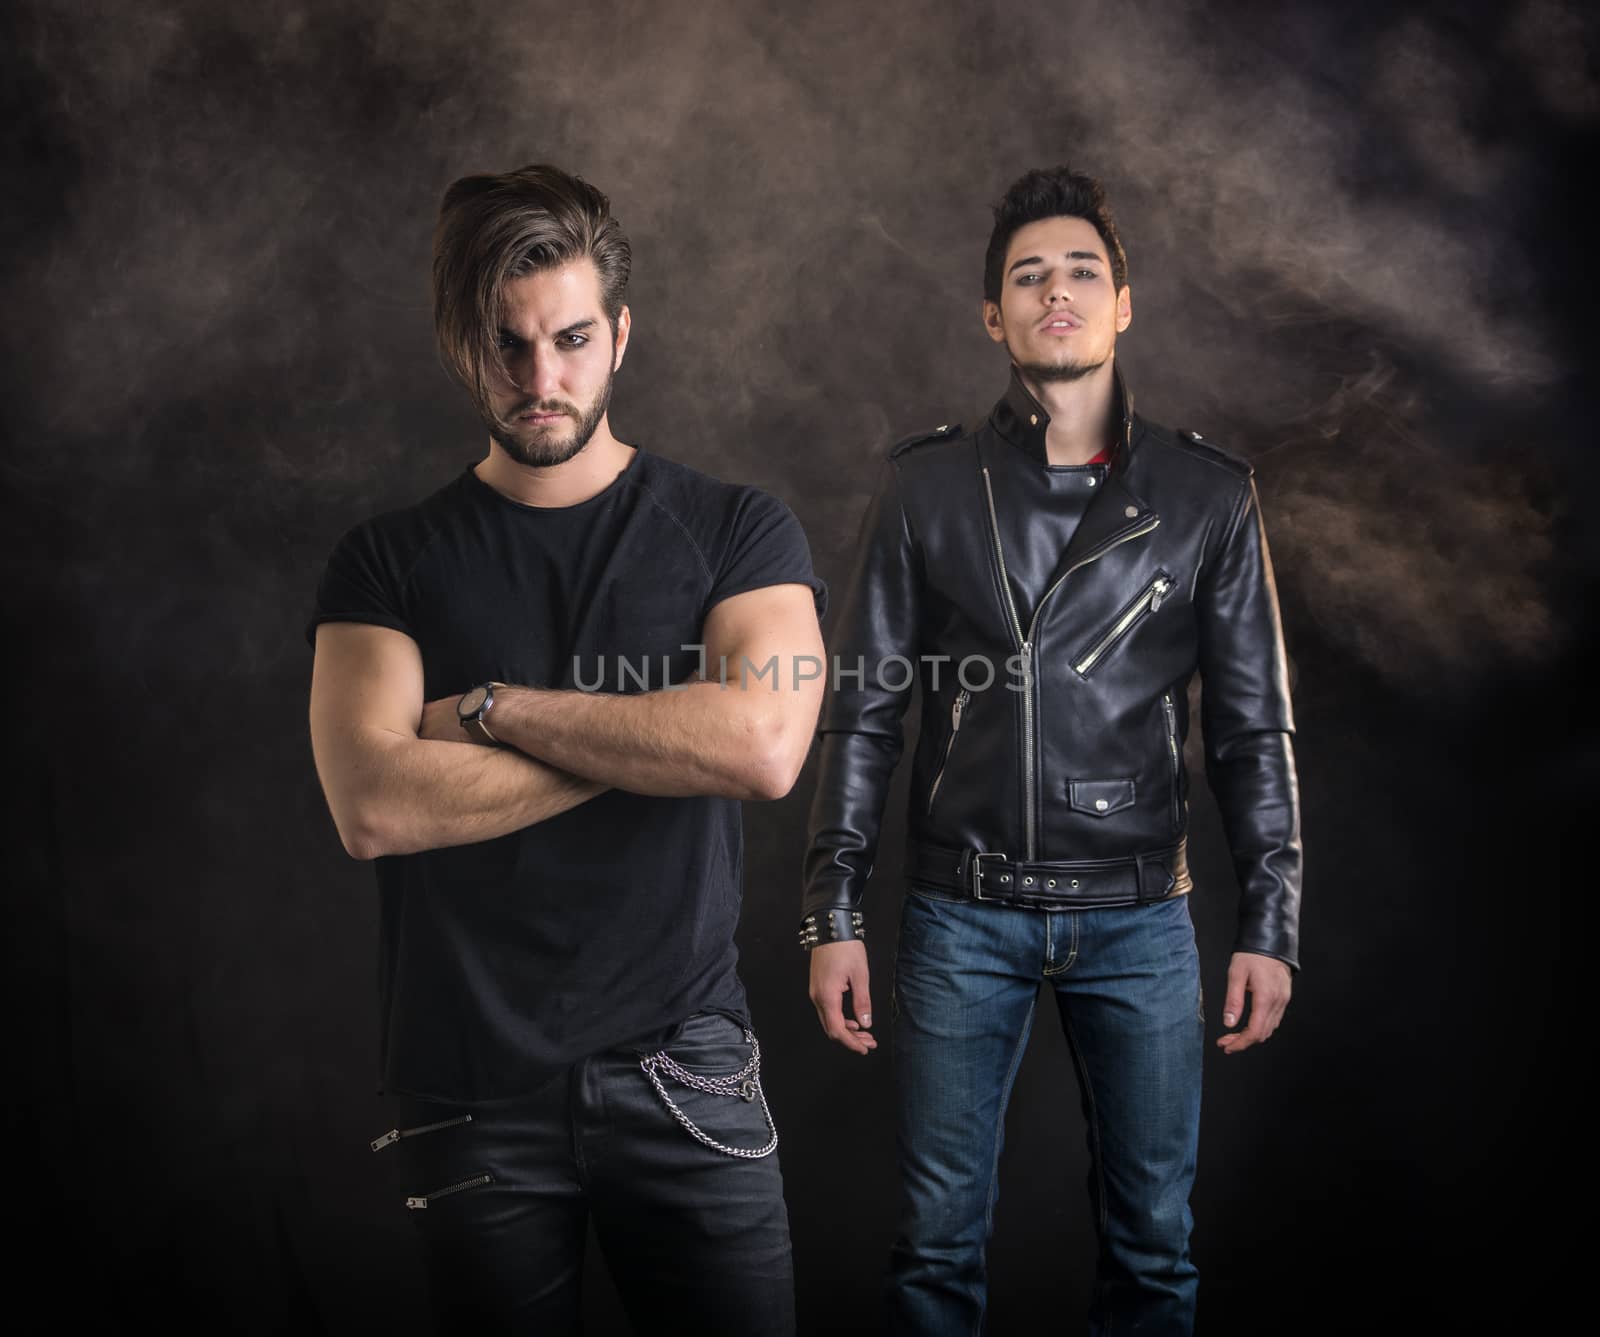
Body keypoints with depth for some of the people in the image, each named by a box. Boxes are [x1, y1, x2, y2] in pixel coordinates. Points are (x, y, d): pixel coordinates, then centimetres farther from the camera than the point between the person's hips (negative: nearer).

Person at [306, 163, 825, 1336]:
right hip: (470, 1091, 1)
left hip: (682, 1074, 0)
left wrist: (492, 708, -12)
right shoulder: (387, 564, 1)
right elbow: (374, 808, -14)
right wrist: (655, 740, -14)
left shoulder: (738, 532, 0)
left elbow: (763, 747, -17)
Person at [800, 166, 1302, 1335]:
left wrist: (1272, 924, 0)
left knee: (1154, 1239, 12)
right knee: (939, 1239, 9)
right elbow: (862, 714, 1)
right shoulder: (926, 487, 1)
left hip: (1140, 918, 1)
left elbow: (1254, 726, 4)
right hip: (963, 915, 0)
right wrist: (833, 917, -2)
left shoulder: (1207, 495, 3)